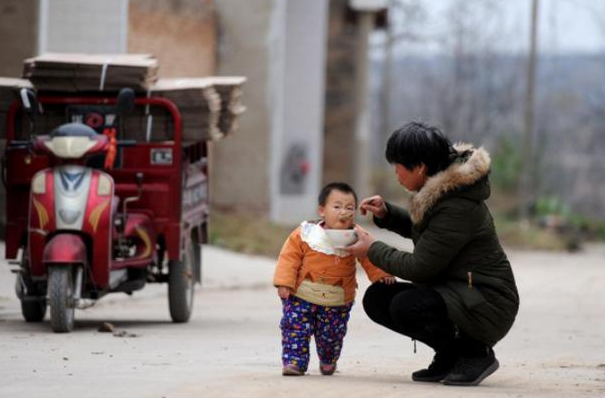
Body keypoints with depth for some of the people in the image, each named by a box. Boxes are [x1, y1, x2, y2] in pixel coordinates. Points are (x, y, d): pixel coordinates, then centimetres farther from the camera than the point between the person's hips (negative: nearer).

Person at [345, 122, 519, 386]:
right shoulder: (440, 190, 4)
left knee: (406, 307, -30)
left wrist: (373, 250, -8)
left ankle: (476, 353, -8)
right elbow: (422, 228, 26)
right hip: (454, 292, 10)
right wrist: (386, 214, 8)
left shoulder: (457, 208, -25)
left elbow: (419, 267, -22)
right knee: (376, 299, 1)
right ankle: (451, 355, 9)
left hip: (487, 306, -10)